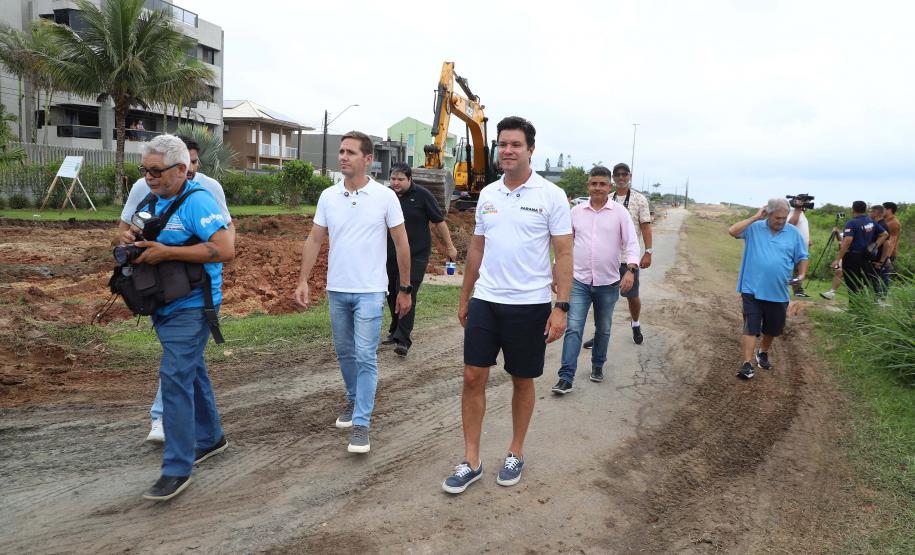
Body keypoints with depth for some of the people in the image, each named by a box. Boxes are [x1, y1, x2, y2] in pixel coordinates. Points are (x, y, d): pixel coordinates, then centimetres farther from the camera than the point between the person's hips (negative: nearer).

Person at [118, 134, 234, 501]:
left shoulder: (197, 201, -17)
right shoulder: (153, 201, 10)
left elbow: (225, 250, -26)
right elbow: (134, 234, 26)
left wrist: (166, 252, -25)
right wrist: (133, 247, 0)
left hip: (191, 306, -9)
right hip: (164, 304, 9)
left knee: (175, 378, -12)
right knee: (190, 371, 19)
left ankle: (177, 469, -3)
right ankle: (210, 438, 37)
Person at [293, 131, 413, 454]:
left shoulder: (385, 196, -7)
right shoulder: (328, 196, 3)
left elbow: (401, 243, -3)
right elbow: (314, 240, 6)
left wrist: (405, 289, -2)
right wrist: (303, 281, -1)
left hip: (370, 292, -4)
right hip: (336, 290, 4)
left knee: (365, 357, -5)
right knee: (345, 352, 16)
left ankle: (361, 424, 1)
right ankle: (354, 401, 37)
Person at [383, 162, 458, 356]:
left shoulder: (422, 195, -5)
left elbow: (439, 222, -1)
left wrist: (449, 246, 0)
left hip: (415, 255, -5)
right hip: (391, 255, 5)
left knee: (407, 295, -10)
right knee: (392, 294, 12)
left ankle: (403, 339, -9)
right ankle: (395, 330, 31)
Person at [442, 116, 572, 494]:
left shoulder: (551, 195, -6)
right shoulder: (487, 194, 8)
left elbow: (563, 254, -7)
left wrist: (561, 307, -14)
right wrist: (464, 298, 16)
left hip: (530, 304, -4)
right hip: (485, 300, 4)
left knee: (522, 381, 10)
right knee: (473, 377, 1)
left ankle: (516, 453, 29)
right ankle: (471, 461, 13)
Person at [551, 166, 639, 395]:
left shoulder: (620, 212, -3)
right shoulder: (576, 212, 4)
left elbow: (631, 243, -7)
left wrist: (630, 269, -22)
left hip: (608, 283, 0)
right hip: (579, 281, 0)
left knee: (603, 329, 15)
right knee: (573, 328, -6)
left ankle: (597, 366, 35)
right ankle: (566, 377, -6)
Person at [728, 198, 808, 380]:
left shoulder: (793, 233, 3)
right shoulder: (754, 228, -2)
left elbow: (802, 256, 9)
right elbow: (732, 231, -16)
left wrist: (801, 274, -8)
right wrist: (755, 217, -13)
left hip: (778, 292, 3)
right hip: (752, 290, -3)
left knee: (772, 328, 18)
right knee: (750, 328, -6)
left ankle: (763, 353, 42)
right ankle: (747, 364, -5)